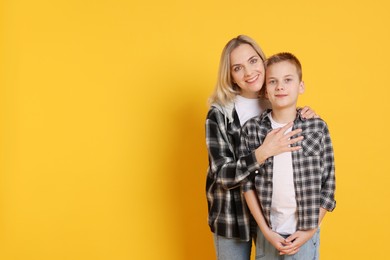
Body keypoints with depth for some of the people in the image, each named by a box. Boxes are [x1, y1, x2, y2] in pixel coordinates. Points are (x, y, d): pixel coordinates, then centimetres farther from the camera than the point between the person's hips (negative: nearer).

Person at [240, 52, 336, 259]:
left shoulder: (318, 127, -7)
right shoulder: (251, 129, -6)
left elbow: (328, 183, -3)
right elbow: (247, 183, -3)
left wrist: (310, 231, -5)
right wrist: (266, 230, -6)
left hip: (304, 234, 0)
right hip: (267, 232, 1)